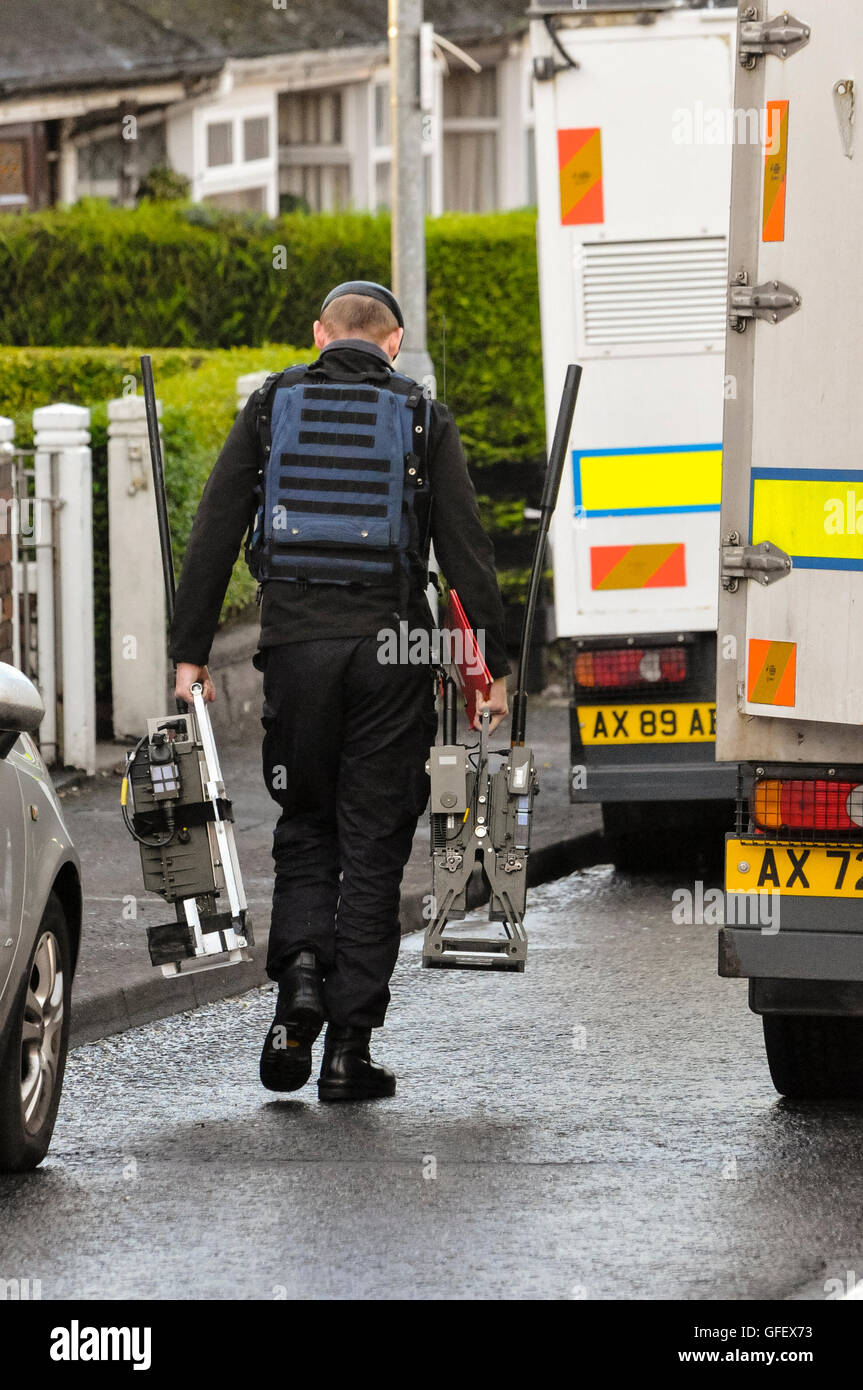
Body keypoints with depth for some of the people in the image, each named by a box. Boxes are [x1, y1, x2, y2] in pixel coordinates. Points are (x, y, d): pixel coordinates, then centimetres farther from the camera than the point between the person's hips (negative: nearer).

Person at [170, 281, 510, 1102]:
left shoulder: (271, 409, 7)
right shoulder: (422, 420, 5)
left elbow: (212, 537, 3)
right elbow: (466, 551, -1)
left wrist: (189, 653, 5)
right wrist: (492, 665, 2)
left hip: (296, 642, 1)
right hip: (391, 648, -1)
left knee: (305, 827, 16)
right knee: (373, 846, 4)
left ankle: (301, 971, -10)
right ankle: (349, 1048, 2)